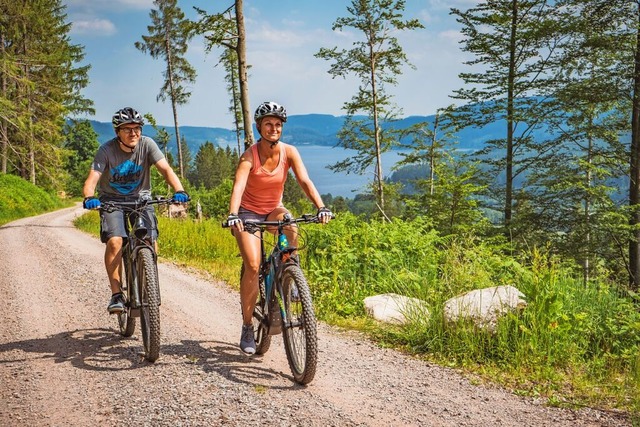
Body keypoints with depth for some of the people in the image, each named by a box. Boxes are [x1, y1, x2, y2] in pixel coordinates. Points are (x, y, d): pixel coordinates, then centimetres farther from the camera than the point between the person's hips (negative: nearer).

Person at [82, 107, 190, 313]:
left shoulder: (147, 145, -14)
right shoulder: (107, 150, -17)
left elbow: (165, 169, -24)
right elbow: (92, 178, -26)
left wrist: (179, 190, -42)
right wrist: (89, 198, -48)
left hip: (140, 198, 1)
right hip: (112, 199, -1)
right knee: (115, 241, -23)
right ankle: (116, 294, -15)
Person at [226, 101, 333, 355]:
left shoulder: (289, 152, -11)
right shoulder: (250, 156, -19)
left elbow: (305, 181, -21)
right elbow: (238, 187, -33)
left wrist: (321, 207, -38)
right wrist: (233, 215, -50)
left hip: (273, 210, 3)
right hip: (249, 212, -2)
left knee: (290, 226, -34)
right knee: (252, 265, -19)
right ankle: (247, 328, -8)